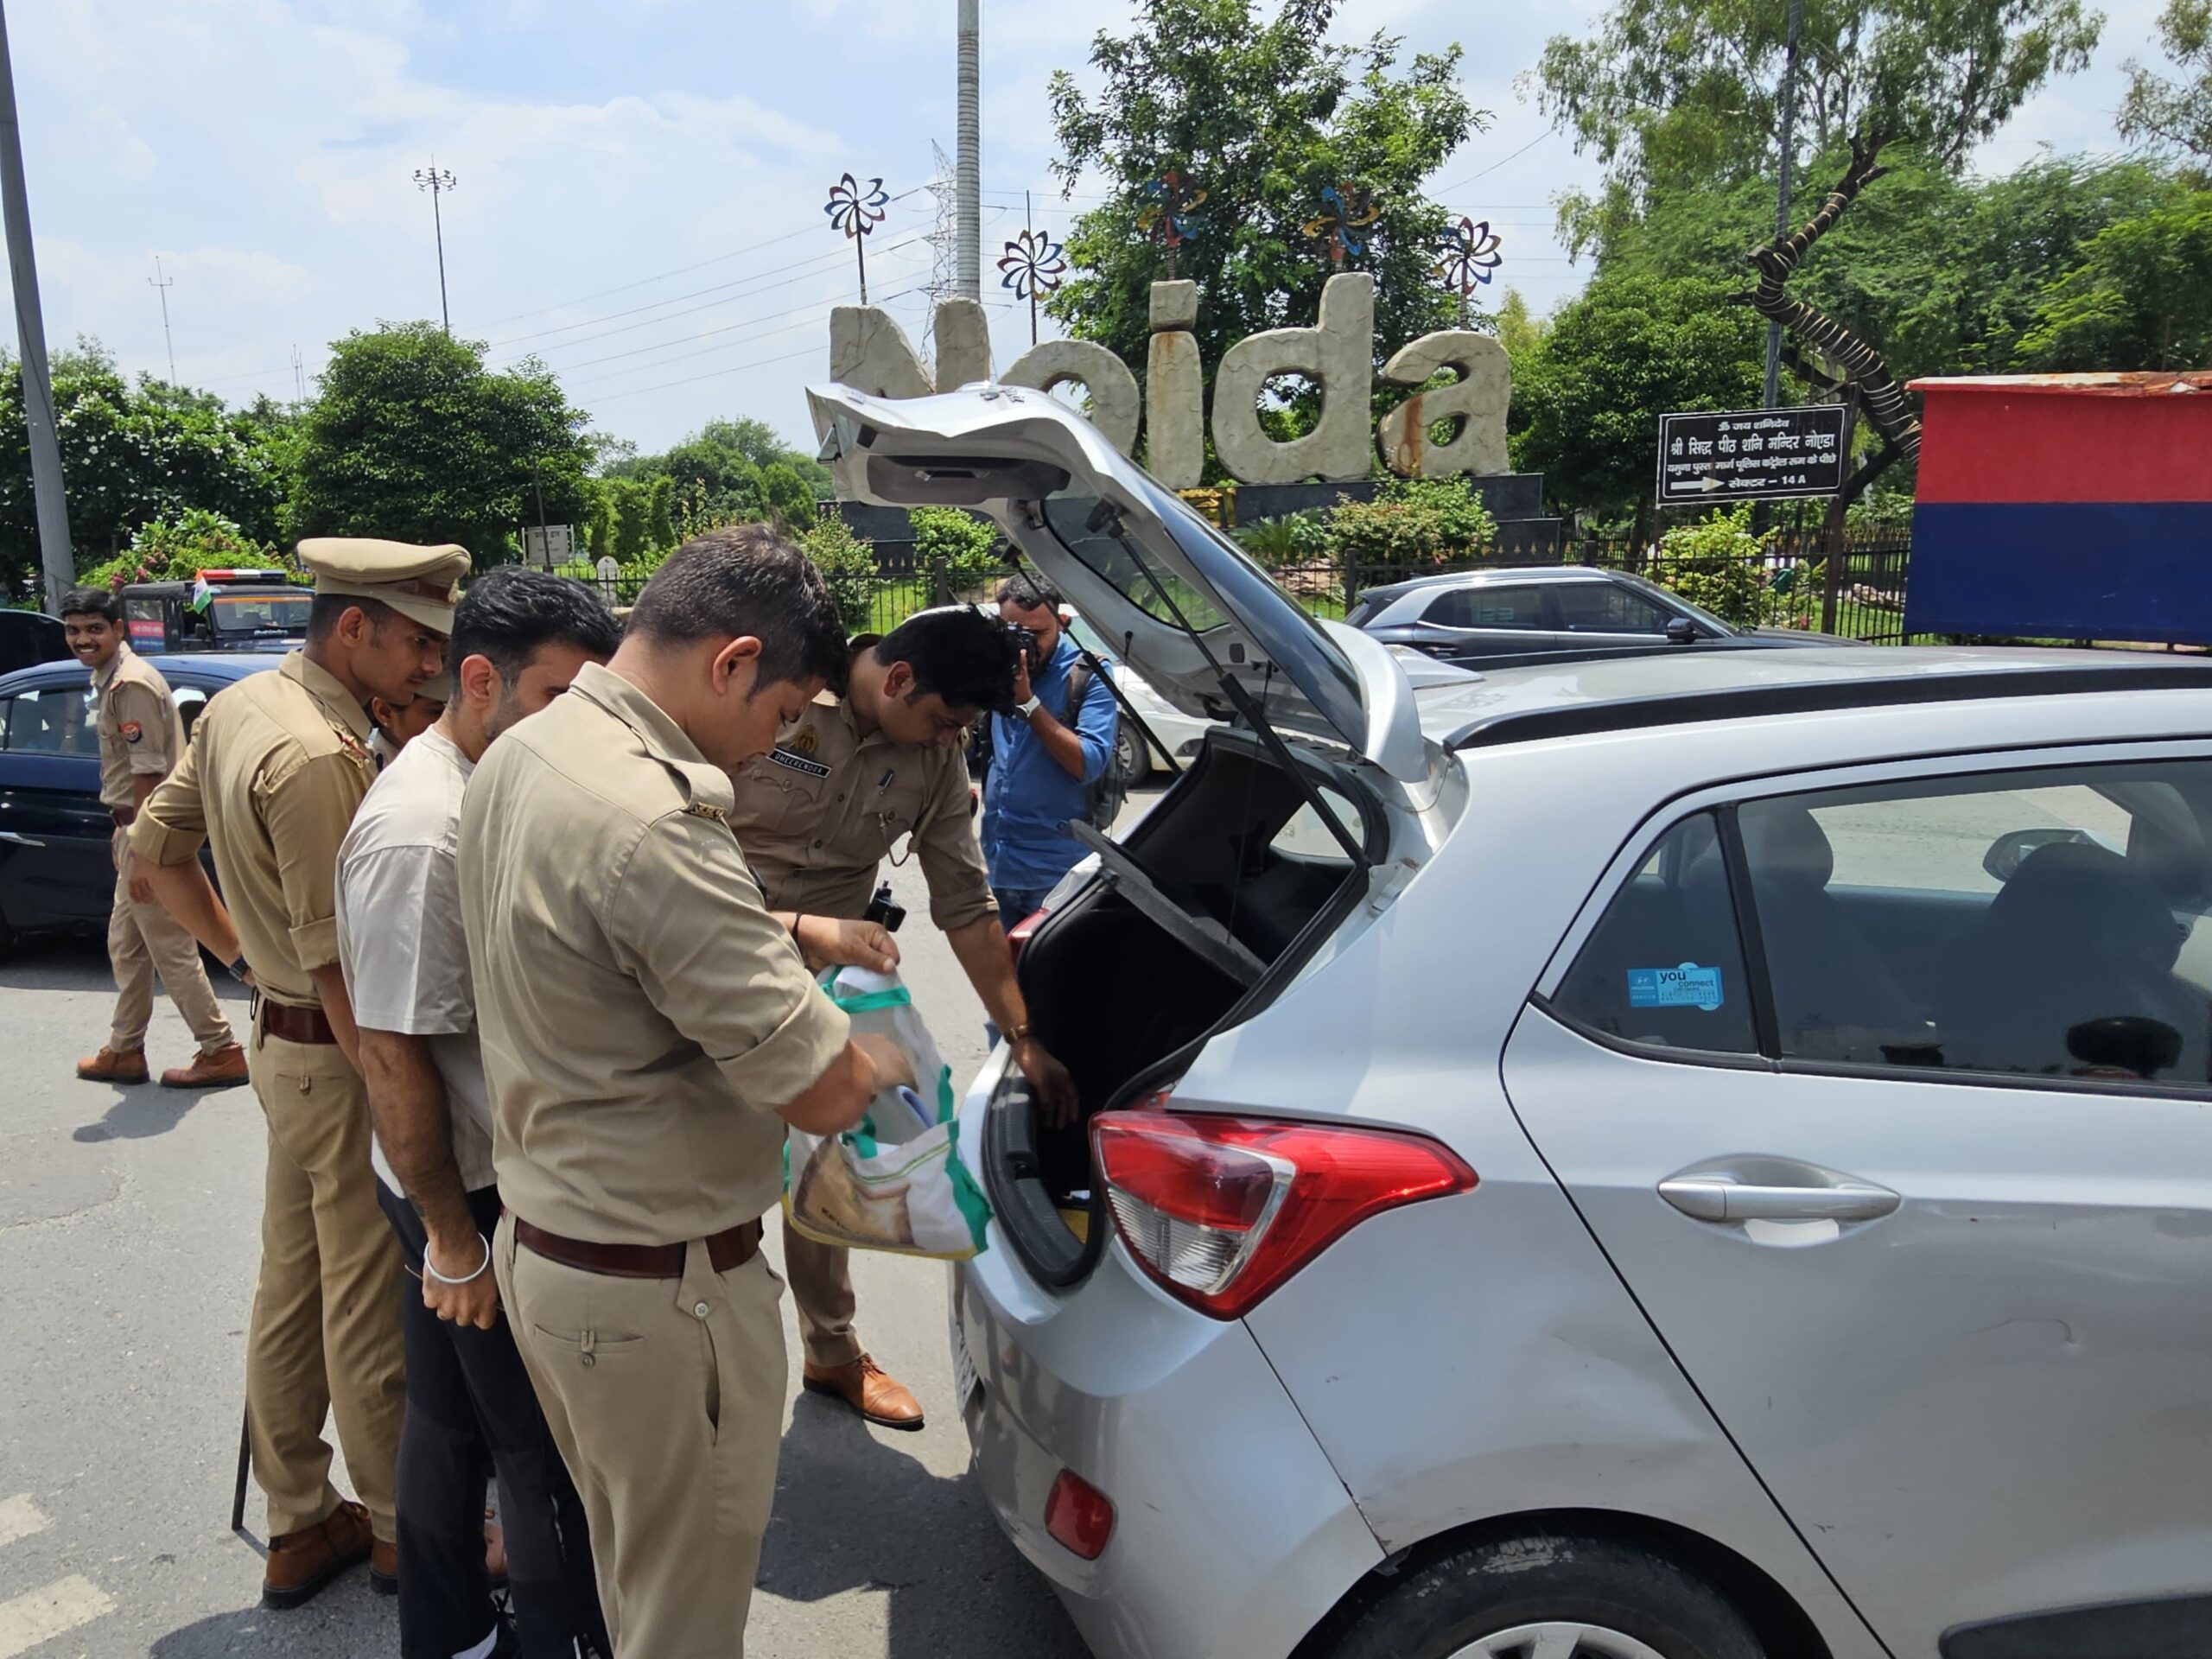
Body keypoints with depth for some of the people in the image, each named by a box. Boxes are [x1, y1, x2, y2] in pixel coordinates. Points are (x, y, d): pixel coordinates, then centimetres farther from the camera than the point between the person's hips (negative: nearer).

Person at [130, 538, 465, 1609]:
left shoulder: (240, 707, 5)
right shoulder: (317, 755, -25)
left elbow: (154, 844, 16)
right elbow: (339, 961, -26)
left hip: (280, 1041, 10)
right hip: (338, 1054, -10)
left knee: (290, 1289, 18)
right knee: (369, 1310, 6)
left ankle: (299, 1526, 34)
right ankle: (405, 1531, 24)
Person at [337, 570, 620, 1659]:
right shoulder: (420, 832, -26)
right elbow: (392, 1056, -23)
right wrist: (455, 1245, -16)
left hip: (493, 1171, 9)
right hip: (476, 1197, -9)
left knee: (451, 1421, 22)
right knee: (549, 1449, 6)